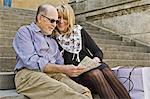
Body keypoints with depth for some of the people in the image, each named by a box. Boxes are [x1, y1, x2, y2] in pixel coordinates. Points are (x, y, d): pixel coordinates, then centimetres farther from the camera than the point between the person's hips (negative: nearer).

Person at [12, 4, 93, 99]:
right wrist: (63, 69, -13)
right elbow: (31, 62, -10)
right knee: (63, 91, -37)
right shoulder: (25, 31, 6)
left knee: (85, 91, -24)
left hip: (54, 74, 6)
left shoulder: (52, 41, 28)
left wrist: (68, 70, -2)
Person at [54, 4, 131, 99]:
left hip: (90, 66, 3)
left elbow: (98, 51, 11)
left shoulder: (79, 31, 10)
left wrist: (96, 59, -9)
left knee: (106, 71, -29)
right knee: (95, 74, -33)